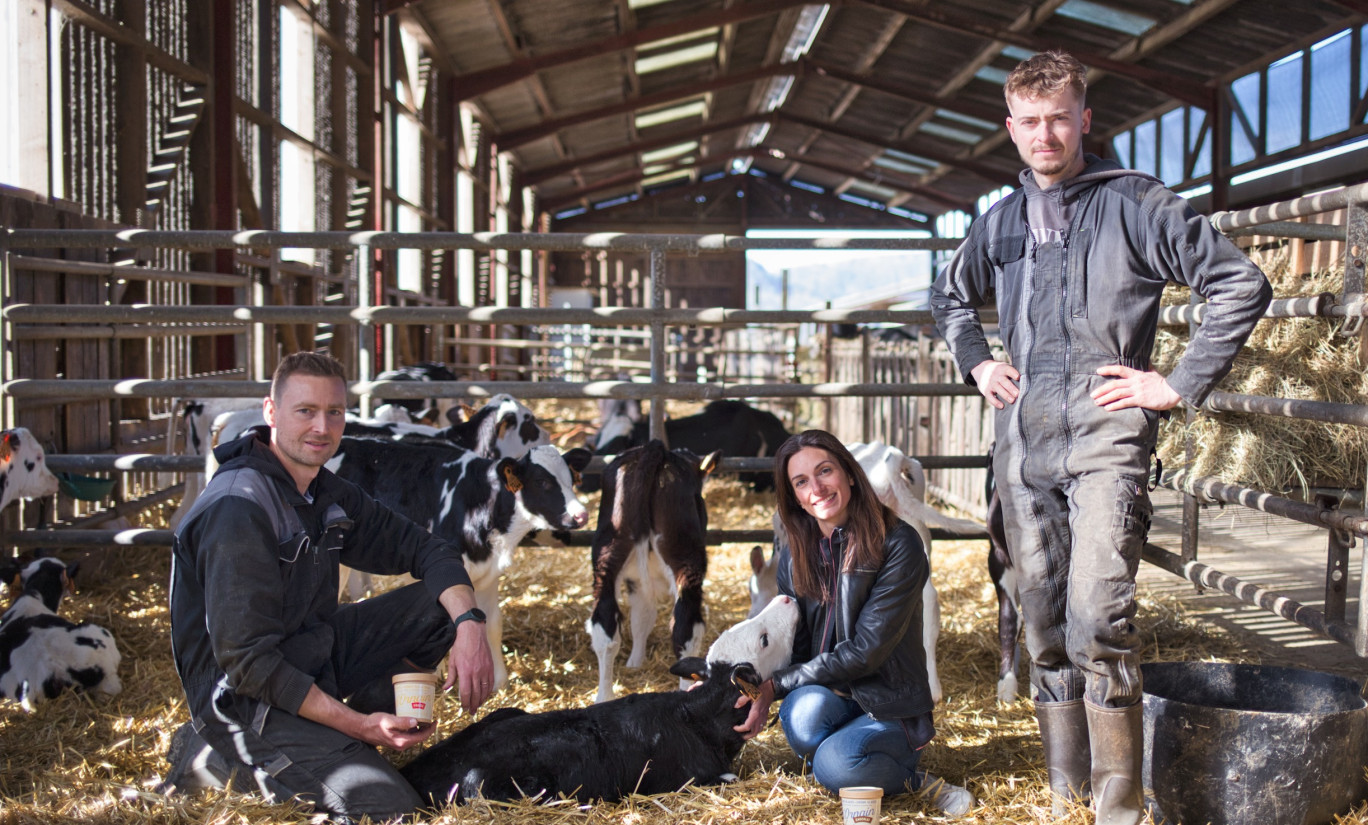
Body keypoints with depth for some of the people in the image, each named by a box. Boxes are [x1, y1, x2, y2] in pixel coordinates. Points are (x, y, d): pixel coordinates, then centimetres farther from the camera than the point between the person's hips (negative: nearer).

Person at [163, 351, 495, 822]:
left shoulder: (327, 493, 6)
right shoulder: (237, 509, -22)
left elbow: (423, 548, 8)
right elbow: (245, 658, -25)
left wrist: (469, 624, -12)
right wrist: (356, 724, -25)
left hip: (314, 656, 9)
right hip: (247, 697, -8)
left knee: (446, 599, 3)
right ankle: (221, 758, -4)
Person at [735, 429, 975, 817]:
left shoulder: (898, 545, -12)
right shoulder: (792, 548, 6)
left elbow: (865, 650, -16)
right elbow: (794, 642, 4)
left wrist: (777, 684, -16)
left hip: (888, 708, -4)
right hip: (826, 696, 4)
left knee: (834, 766, -34)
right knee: (805, 711, -33)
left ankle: (904, 775, -2)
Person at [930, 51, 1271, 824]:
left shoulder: (1135, 203, -3)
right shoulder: (1002, 221, 14)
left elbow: (1243, 285, -5)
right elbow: (950, 296, 33)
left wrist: (1180, 384, -7)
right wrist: (977, 363, 17)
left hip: (1106, 439, -6)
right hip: (1024, 442, 6)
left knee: (1098, 617, -17)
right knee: (1044, 621, 9)